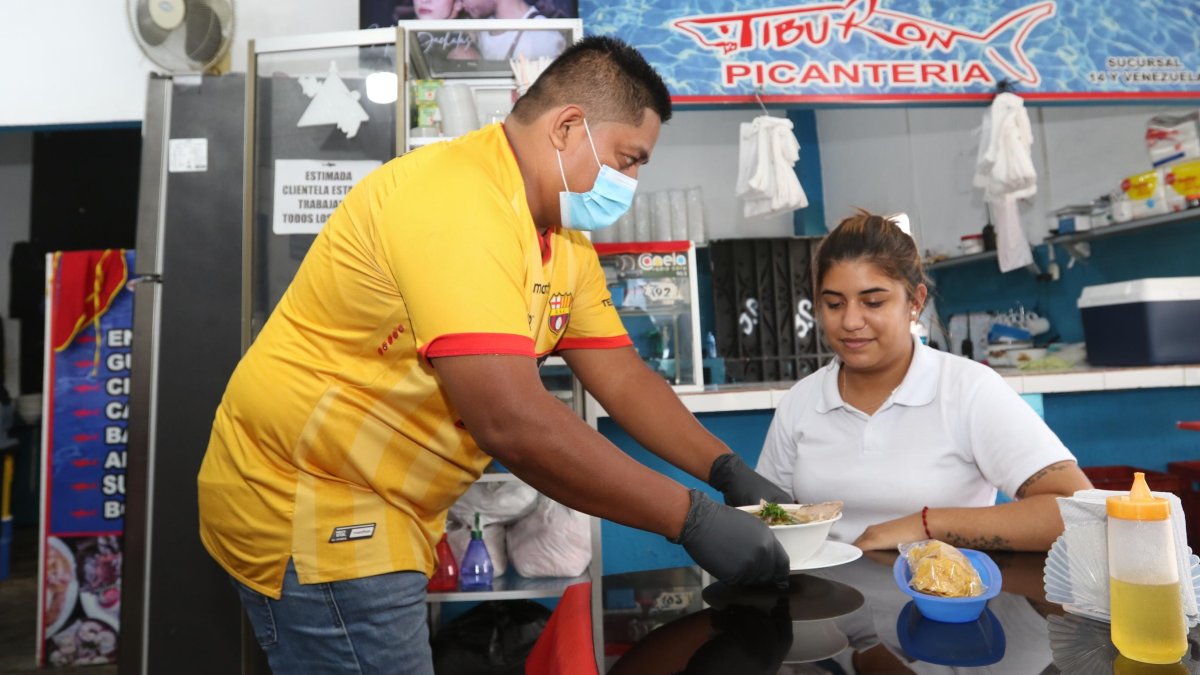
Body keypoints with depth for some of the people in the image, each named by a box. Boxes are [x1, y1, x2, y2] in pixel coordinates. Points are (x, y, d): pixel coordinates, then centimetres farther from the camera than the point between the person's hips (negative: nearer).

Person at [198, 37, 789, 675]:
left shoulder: (562, 236, 3)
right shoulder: (454, 198, -26)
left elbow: (622, 376, 6)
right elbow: (513, 422, -34)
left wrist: (727, 470, -5)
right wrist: (692, 519, -28)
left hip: (379, 513, 9)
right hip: (307, 507, -8)